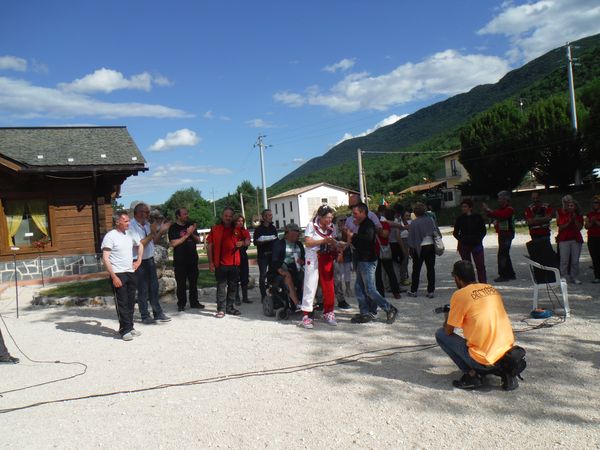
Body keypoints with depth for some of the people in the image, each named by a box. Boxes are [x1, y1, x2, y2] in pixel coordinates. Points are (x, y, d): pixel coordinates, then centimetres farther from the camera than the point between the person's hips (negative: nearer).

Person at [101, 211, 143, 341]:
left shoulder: (130, 234, 9)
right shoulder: (110, 236, -11)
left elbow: (140, 245, 29)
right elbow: (105, 258, -15)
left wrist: (139, 261, 17)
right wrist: (114, 277, -19)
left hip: (130, 273, 6)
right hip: (118, 274, -6)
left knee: (131, 302, 11)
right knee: (122, 303, -3)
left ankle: (129, 327, 21)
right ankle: (125, 330, 3)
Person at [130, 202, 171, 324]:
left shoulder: (147, 224, 8)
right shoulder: (132, 226, -16)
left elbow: (155, 241, 13)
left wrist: (161, 231, 0)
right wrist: (152, 233, -22)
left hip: (150, 259, 7)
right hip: (139, 262, -7)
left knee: (154, 287, 11)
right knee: (143, 290, 2)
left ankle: (158, 313, 21)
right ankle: (145, 316, 14)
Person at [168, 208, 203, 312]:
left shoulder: (190, 225, 11)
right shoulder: (173, 228, -5)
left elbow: (198, 240, 12)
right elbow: (174, 243, -16)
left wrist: (192, 234, -9)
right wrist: (187, 234, -17)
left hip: (193, 259, 5)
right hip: (180, 261, -5)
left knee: (193, 282, 10)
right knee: (181, 284, 1)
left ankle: (194, 302, 19)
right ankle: (181, 304, 10)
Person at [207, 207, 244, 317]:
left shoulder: (237, 229, 9)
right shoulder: (215, 229, 1)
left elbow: (246, 240, 20)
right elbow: (209, 246, 0)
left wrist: (242, 243, -5)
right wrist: (210, 262, -5)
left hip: (234, 263, 4)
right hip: (220, 263, -3)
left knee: (233, 286, 10)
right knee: (221, 286, -4)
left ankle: (229, 307, 21)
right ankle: (221, 309, -1)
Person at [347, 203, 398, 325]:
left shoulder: (368, 224, -14)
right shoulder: (363, 225, 17)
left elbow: (368, 238, -34)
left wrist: (353, 236, -23)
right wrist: (352, 240, 5)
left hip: (368, 261, -10)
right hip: (362, 261, 10)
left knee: (370, 290, -8)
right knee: (359, 288, 9)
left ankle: (390, 309, 1)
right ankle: (365, 313, 14)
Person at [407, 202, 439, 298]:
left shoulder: (414, 223, -11)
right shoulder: (430, 220, -1)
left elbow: (411, 238, -9)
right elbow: (437, 233, 4)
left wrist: (411, 250, 0)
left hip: (419, 248, -3)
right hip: (431, 246, 3)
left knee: (416, 270, 9)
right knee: (431, 269, 8)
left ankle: (413, 291, 16)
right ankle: (431, 291, 8)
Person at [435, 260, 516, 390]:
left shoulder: (459, 295, -8)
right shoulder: (491, 289, 11)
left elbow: (448, 331, -2)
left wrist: (447, 317, 20)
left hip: (483, 359, -6)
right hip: (507, 353, 6)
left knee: (440, 334, 9)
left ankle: (471, 375, 2)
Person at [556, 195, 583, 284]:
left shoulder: (578, 214, 9)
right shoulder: (559, 212, 3)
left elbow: (580, 227, 2)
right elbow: (560, 227, -3)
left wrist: (575, 219, -10)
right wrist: (569, 222, -15)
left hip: (576, 239, 2)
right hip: (564, 239, -2)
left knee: (575, 261, 4)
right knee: (564, 261, -5)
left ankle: (575, 277, 13)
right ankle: (564, 278, 2)